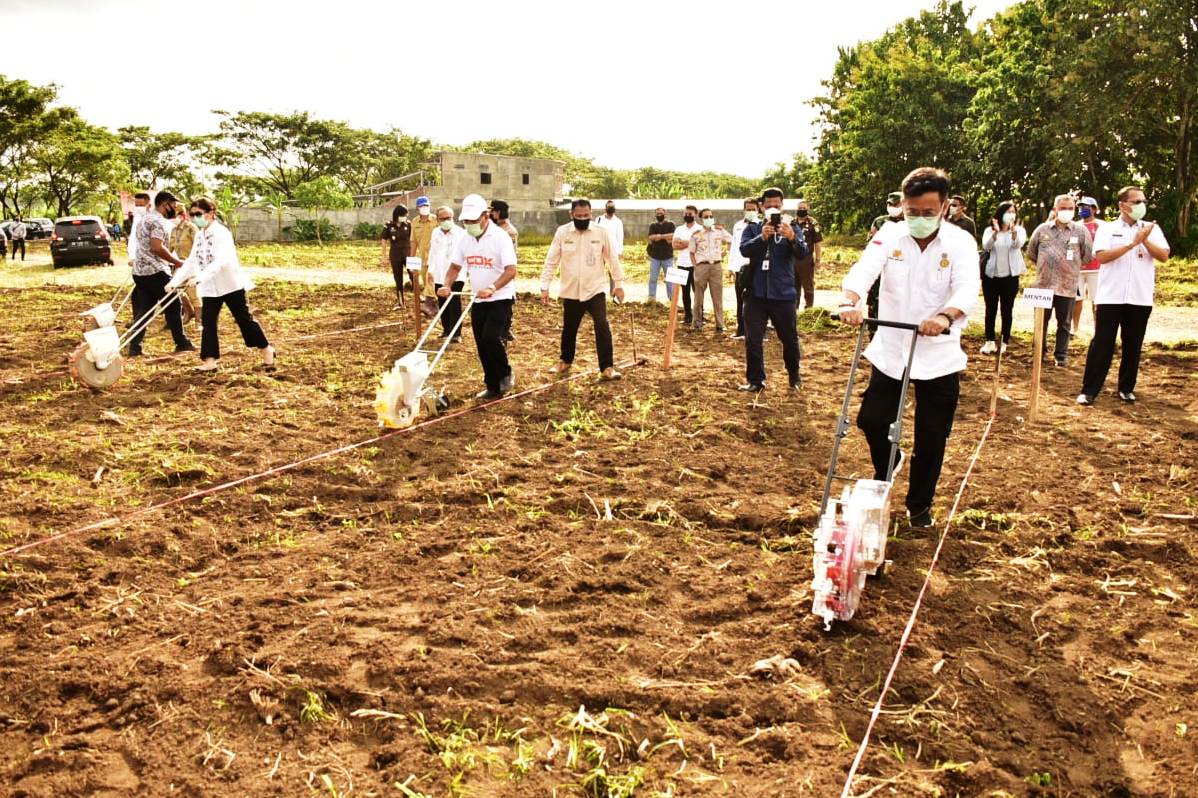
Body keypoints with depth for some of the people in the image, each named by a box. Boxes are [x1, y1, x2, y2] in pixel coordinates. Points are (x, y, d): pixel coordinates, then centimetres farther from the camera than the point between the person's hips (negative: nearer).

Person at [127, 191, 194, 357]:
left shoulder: (144, 218, 19)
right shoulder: (158, 221, -12)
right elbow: (157, 247, -23)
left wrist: (168, 262, 23)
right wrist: (176, 262, -13)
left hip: (140, 271, 9)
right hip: (155, 272, -9)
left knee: (142, 310, 7)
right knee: (173, 306, 4)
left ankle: (134, 348, 3)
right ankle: (181, 343, 12)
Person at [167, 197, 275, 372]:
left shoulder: (221, 233, -18)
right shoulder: (199, 235, 7)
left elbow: (220, 261, -31)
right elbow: (191, 261, 10)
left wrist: (199, 278, -41)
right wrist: (174, 282, 2)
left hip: (230, 283, -7)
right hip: (210, 287, 7)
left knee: (244, 318, 1)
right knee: (208, 322, 1)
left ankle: (266, 350, 17)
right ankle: (210, 360, 5)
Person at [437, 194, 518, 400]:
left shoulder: (500, 237, -15)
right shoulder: (465, 239, 5)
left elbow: (511, 270, -24)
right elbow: (455, 266, 10)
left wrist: (491, 288, -38)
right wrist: (446, 285, -10)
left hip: (500, 298, -6)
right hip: (478, 300, 7)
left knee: (490, 338, -20)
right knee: (482, 345, 7)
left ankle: (506, 373, 6)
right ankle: (493, 387, 19)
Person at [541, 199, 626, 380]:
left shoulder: (601, 232, -6)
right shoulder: (562, 232, -4)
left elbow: (613, 259, 2)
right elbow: (551, 261, -1)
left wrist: (619, 284, 3)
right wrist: (544, 287, -4)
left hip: (595, 290, -2)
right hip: (570, 292, 2)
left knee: (602, 327, -12)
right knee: (569, 329, 16)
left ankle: (607, 367, -5)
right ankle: (565, 361, 37)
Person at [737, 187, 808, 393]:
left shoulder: (791, 228, 2)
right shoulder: (753, 228, 4)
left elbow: (802, 253, -14)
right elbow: (744, 249, -13)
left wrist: (792, 238, -35)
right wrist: (762, 237, -32)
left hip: (783, 294, 0)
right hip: (756, 294, 1)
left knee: (790, 339, 10)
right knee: (753, 340, 2)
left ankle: (794, 377, 29)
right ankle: (756, 381, 14)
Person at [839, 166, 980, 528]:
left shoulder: (960, 242, -8)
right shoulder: (889, 235, -5)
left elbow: (967, 287, -24)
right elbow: (864, 269, -21)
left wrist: (945, 316, -46)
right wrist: (851, 301, -44)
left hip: (938, 356, -1)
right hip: (890, 351, 1)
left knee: (931, 436, 7)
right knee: (871, 420, 5)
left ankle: (920, 505, 27)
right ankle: (885, 471, 37)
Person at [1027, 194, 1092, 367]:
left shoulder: (1081, 230, -1)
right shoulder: (1042, 229, 2)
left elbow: (1088, 255, 6)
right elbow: (1031, 252, 14)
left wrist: (1072, 266, 9)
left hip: (1067, 286, -1)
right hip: (1043, 284, 1)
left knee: (1064, 323, 6)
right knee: (1041, 321, 10)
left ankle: (1061, 355, 15)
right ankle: (1040, 351, 25)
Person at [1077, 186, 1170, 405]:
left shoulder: (1152, 229, 8)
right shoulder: (1107, 229, 2)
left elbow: (1164, 256, -2)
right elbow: (1102, 256, -13)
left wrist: (1145, 241, -15)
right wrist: (1133, 243, -17)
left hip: (1140, 298, 2)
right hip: (1110, 297, -2)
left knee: (1133, 345, 9)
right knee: (1102, 344, -2)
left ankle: (1127, 388, 21)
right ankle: (1089, 390, 2)